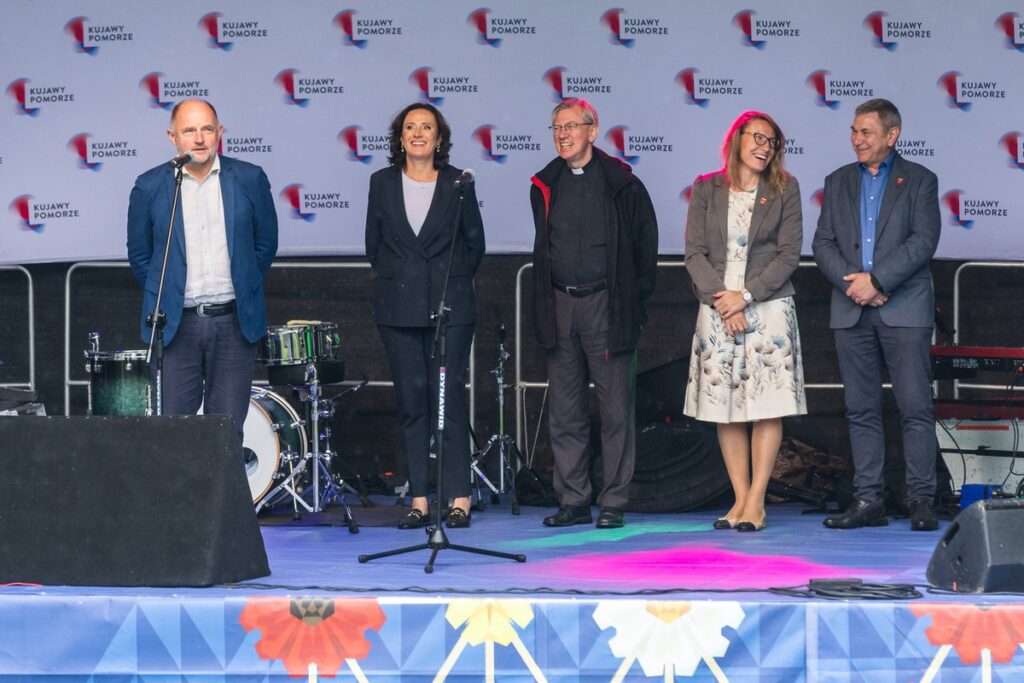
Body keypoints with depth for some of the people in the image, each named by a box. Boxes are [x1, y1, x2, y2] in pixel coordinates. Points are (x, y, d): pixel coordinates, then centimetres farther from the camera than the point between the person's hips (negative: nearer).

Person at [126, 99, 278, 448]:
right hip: (175, 327, -1)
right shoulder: (150, 187, 1)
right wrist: (164, 296, 6)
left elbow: (266, 243, 13)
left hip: (234, 323, 1)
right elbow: (139, 253, 11)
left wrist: (244, 288, 10)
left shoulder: (250, 179, 3)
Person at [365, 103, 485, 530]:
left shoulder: (457, 183, 3)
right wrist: (394, 282, 8)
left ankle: (459, 498, -2)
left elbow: (475, 243, 8)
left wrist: (453, 283, 4)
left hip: (450, 306, -2)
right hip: (398, 309, 2)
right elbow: (373, 243, 13)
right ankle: (419, 499, 6)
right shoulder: (383, 183, 7)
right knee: (411, 401, 3)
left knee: (450, 398, -5)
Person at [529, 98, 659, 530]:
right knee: (564, 409, 5)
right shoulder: (545, 185, 10)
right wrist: (544, 306, 14)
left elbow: (646, 243, 2)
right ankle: (573, 501, 12)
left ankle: (613, 503, 3)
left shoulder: (621, 183, -2)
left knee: (615, 408, -2)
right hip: (560, 307, 4)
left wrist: (634, 297, -1)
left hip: (607, 306, -4)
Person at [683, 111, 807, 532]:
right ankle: (740, 498, 6)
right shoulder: (706, 189, 8)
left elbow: (789, 254, -1)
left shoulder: (785, 189, 5)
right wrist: (720, 298, -10)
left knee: (767, 406, -6)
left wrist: (745, 296, -10)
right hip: (717, 307, 2)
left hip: (769, 307, -1)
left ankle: (756, 501, -4)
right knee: (725, 406, 0)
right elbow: (695, 252, 3)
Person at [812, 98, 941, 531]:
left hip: (904, 308, -3)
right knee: (861, 409, 4)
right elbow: (823, 243, 8)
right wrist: (852, 283, -9)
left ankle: (921, 501, -3)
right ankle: (868, 501, 8)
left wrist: (877, 279, -15)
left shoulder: (919, 180, 5)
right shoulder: (838, 182, 15)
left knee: (915, 406, -6)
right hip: (851, 310, 4)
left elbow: (924, 241, -7)